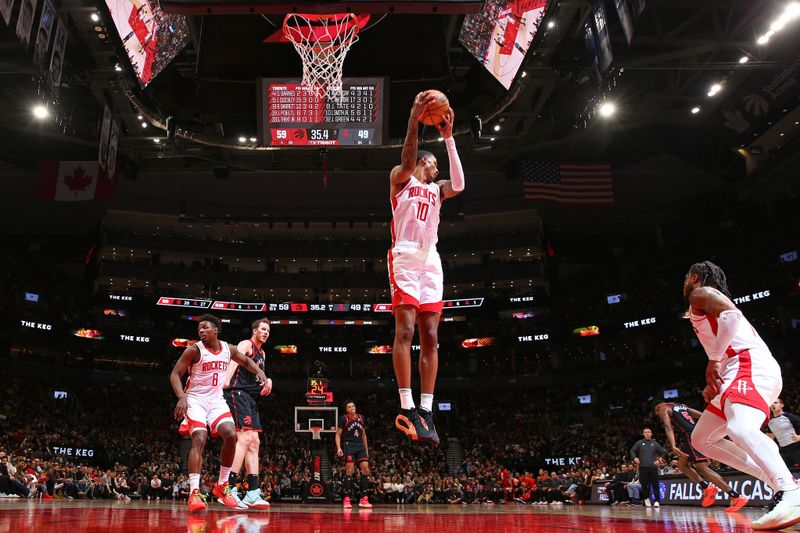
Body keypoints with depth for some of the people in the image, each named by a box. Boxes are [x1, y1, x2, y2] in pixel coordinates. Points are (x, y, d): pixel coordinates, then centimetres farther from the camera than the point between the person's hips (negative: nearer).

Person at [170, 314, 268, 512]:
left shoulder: (228, 349, 1)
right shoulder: (194, 350, -13)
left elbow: (245, 361, 19)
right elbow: (175, 374, -13)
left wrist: (259, 371, -1)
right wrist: (181, 398, -28)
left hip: (216, 400, 4)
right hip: (195, 400, -4)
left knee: (231, 436, -13)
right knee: (199, 440, -22)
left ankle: (222, 486, 3)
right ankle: (194, 492, -21)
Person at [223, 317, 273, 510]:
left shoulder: (261, 353, 24)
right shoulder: (246, 344, -3)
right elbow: (235, 359, -23)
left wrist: (267, 380, 12)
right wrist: (227, 380, -43)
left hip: (249, 399, 10)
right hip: (238, 393, -10)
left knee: (254, 443, 6)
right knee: (245, 438, -21)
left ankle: (253, 493, 7)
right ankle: (229, 489, -24)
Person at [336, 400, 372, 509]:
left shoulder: (361, 418, 13)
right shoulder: (344, 419, -1)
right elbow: (338, 434, -1)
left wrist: (366, 450, 18)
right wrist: (339, 448, -14)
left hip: (360, 446, 5)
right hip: (349, 446, -5)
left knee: (366, 470, -6)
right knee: (349, 471, -11)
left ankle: (363, 499, 0)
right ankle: (346, 499, -3)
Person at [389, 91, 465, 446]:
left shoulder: (437, 189, 26)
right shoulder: (401, 177, 14)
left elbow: (459, 184, 4)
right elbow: (407, 158, -10)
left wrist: (448, 138, 2)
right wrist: (414, 120, -18)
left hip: (431, 261, 6)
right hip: (405, 257, -6)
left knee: (430, 336, -2)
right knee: (405, 330, -16)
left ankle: (426, 410, -2)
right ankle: (407, 408, -17)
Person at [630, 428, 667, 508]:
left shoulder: (655, 444, 9)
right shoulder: (639, 443, 8)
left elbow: (663, 452, 14)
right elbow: (632, 451, 11)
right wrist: (635, 457, -7)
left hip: (653, 467, 0)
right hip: (643, 467, 0)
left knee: (655, 484, -4)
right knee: (644, 484, 3)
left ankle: (656, 501, 0)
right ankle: (646, 498, 24)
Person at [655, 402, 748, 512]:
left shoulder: (663, 409, 7)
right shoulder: (682, 406, 29)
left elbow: (668, 428, -10)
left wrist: (673, 447, -21)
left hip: (692, 436, -9)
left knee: (702, 469, -11)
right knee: (681, 464, 17)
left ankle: (737, 497, -16)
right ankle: (707, 488, 5)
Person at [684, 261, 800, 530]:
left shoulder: (701, 293, 4)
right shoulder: (706, 307, 30)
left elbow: (732, 315, -17)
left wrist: (713, 360, -17)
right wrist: (715, 385, 22)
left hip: (752, 367, -10)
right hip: (740, 371, 10)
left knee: (740, 429, -35)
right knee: (701, 440, 12)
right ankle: (778, 480, 3)